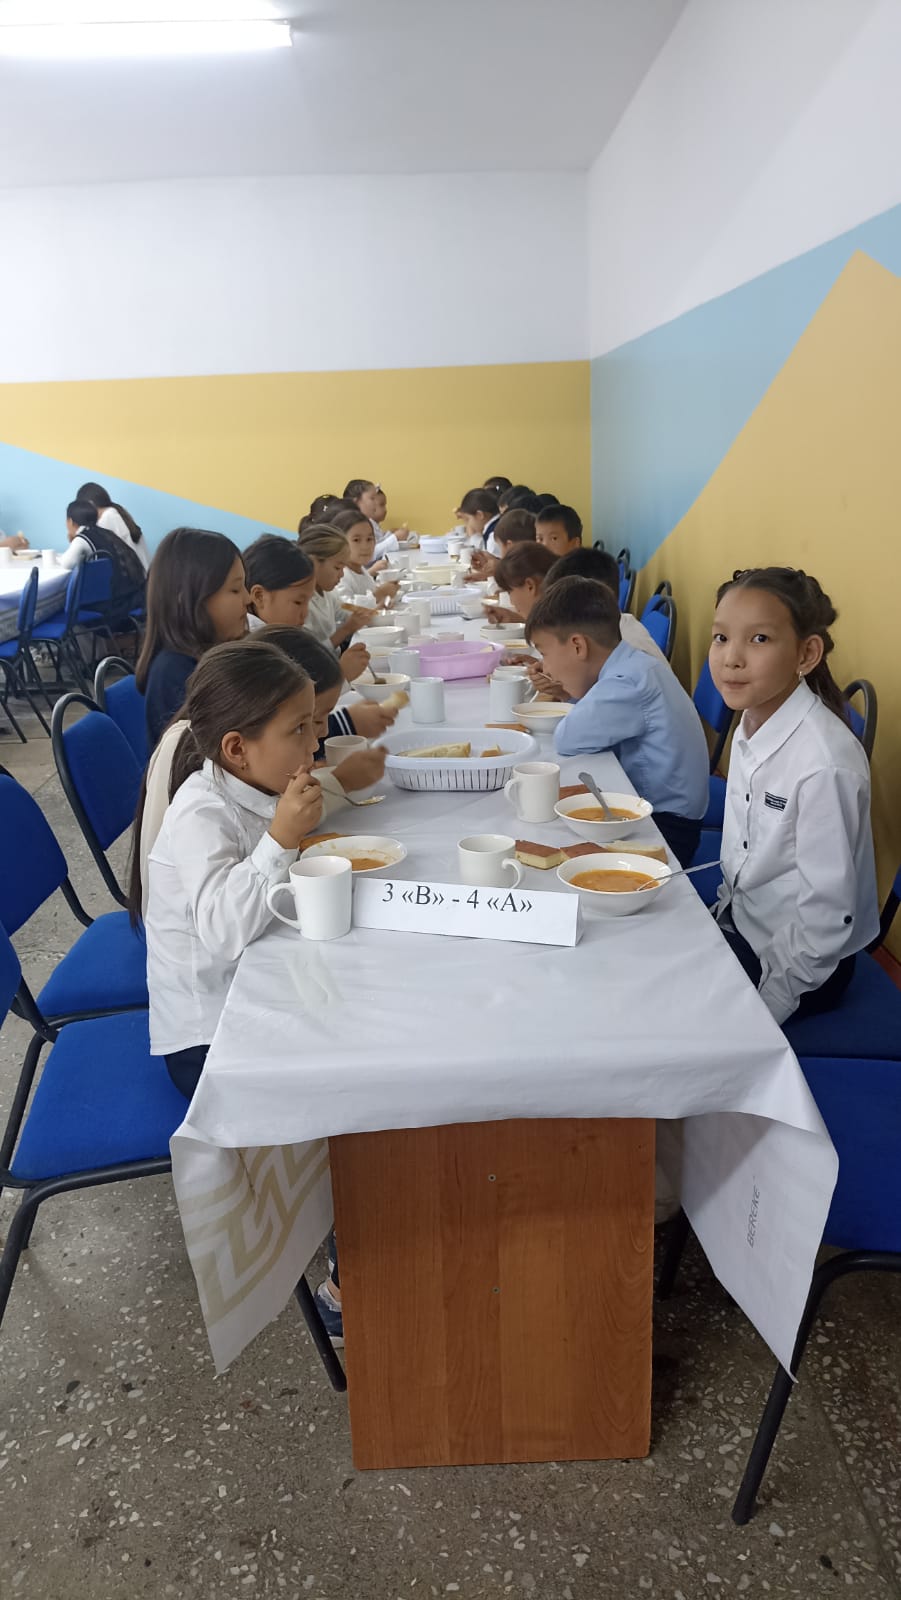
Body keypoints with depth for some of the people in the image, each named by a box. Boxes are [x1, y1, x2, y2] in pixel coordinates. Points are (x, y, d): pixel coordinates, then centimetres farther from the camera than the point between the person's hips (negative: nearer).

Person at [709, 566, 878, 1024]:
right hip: (741, 926, 7)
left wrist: (761, 1011, -19)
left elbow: (826, 918, -24)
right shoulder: (751, 724, -3)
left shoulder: (826, 763, -28)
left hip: (800, 965, -7)